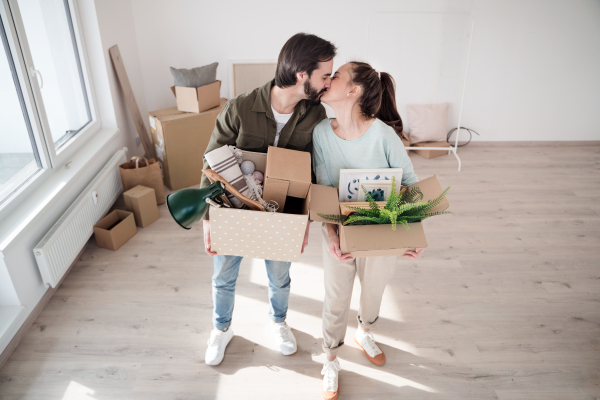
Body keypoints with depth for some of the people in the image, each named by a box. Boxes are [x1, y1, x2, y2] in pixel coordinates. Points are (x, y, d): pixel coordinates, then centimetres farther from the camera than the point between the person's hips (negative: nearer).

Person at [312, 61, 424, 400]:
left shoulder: (382, 133, -23)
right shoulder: (321, 132, -15)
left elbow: (411, 185, -13)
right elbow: (323, 192, -11)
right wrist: (330, 233, -25)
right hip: (339, 232, 1)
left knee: (374, 290, 25)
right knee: (337, 299, 16)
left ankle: (365, 333, 59)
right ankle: (332, 361, 43)